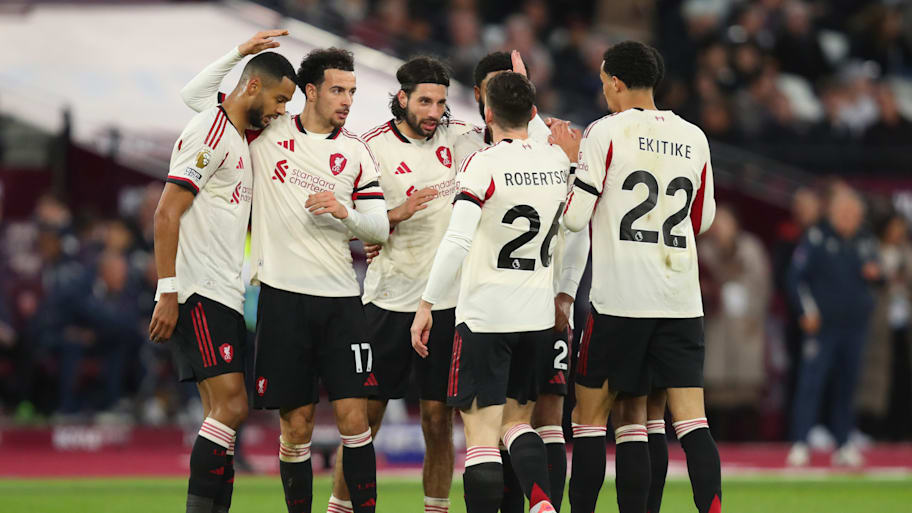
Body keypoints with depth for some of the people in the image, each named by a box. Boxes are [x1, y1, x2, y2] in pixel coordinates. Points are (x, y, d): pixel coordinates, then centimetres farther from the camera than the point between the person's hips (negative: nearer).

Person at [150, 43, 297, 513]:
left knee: (225, 413, 7)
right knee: (229, 406, -17)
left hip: (225, 298, 10)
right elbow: (167, 215, -15)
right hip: (198, 295, -10)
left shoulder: (242, 140, 20)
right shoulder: (209, 133, -10)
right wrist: (168, 293, -20)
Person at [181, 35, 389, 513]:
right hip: (283, 295, -1)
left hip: (340, 298, 1)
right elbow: (196, 95, 7)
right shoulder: (268, 132, 5)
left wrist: (345, 212, -10)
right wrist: (241, 52, -2)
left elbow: (379, 227, 10)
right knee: (296, 425, 0)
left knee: (353, 417, -5)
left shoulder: (356, 152, 9)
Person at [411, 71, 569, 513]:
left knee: (481, 432, -4)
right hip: (538, 315, 6)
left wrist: (426, 305, -15)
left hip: (484, 315, -6)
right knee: (518, 420, 17)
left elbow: (456, 241, -21)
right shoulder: (556, 159, 4)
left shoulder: (483, 164, -14)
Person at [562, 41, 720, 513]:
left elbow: (575, 218, -7)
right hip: (682, 298, 4)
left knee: (590, 412, 6)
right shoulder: (693, 138, 10)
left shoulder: (606, 133, -5)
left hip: (619, 298, -4)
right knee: (691, 419, 0)